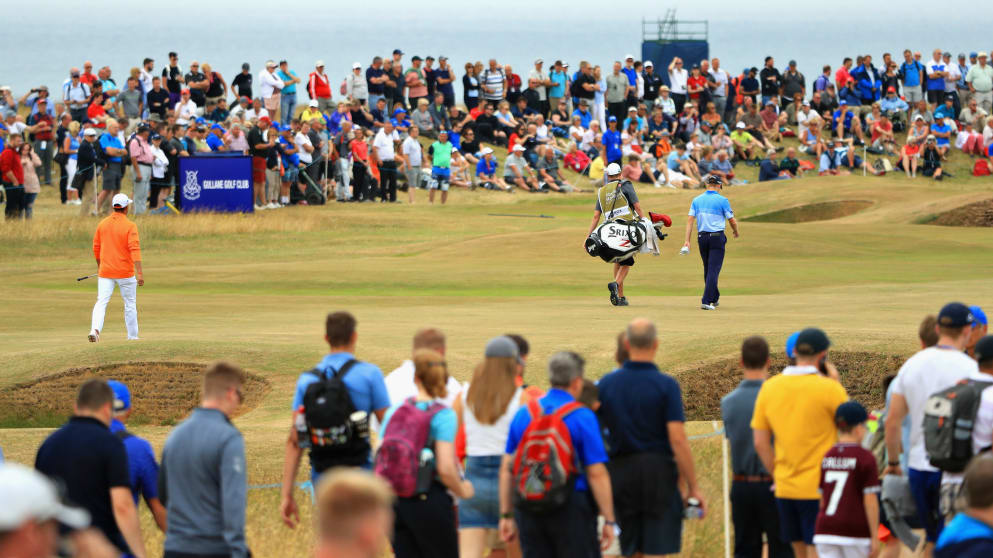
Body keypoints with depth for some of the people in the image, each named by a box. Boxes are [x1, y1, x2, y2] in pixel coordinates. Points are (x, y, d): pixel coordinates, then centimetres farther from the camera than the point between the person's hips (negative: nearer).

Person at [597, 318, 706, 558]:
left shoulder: (606, 384, 2)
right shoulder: (666, 385, -8)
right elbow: (677, 440, -13)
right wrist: (693, 488, -8)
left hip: (620, 471, 3)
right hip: (658, 471, -3)